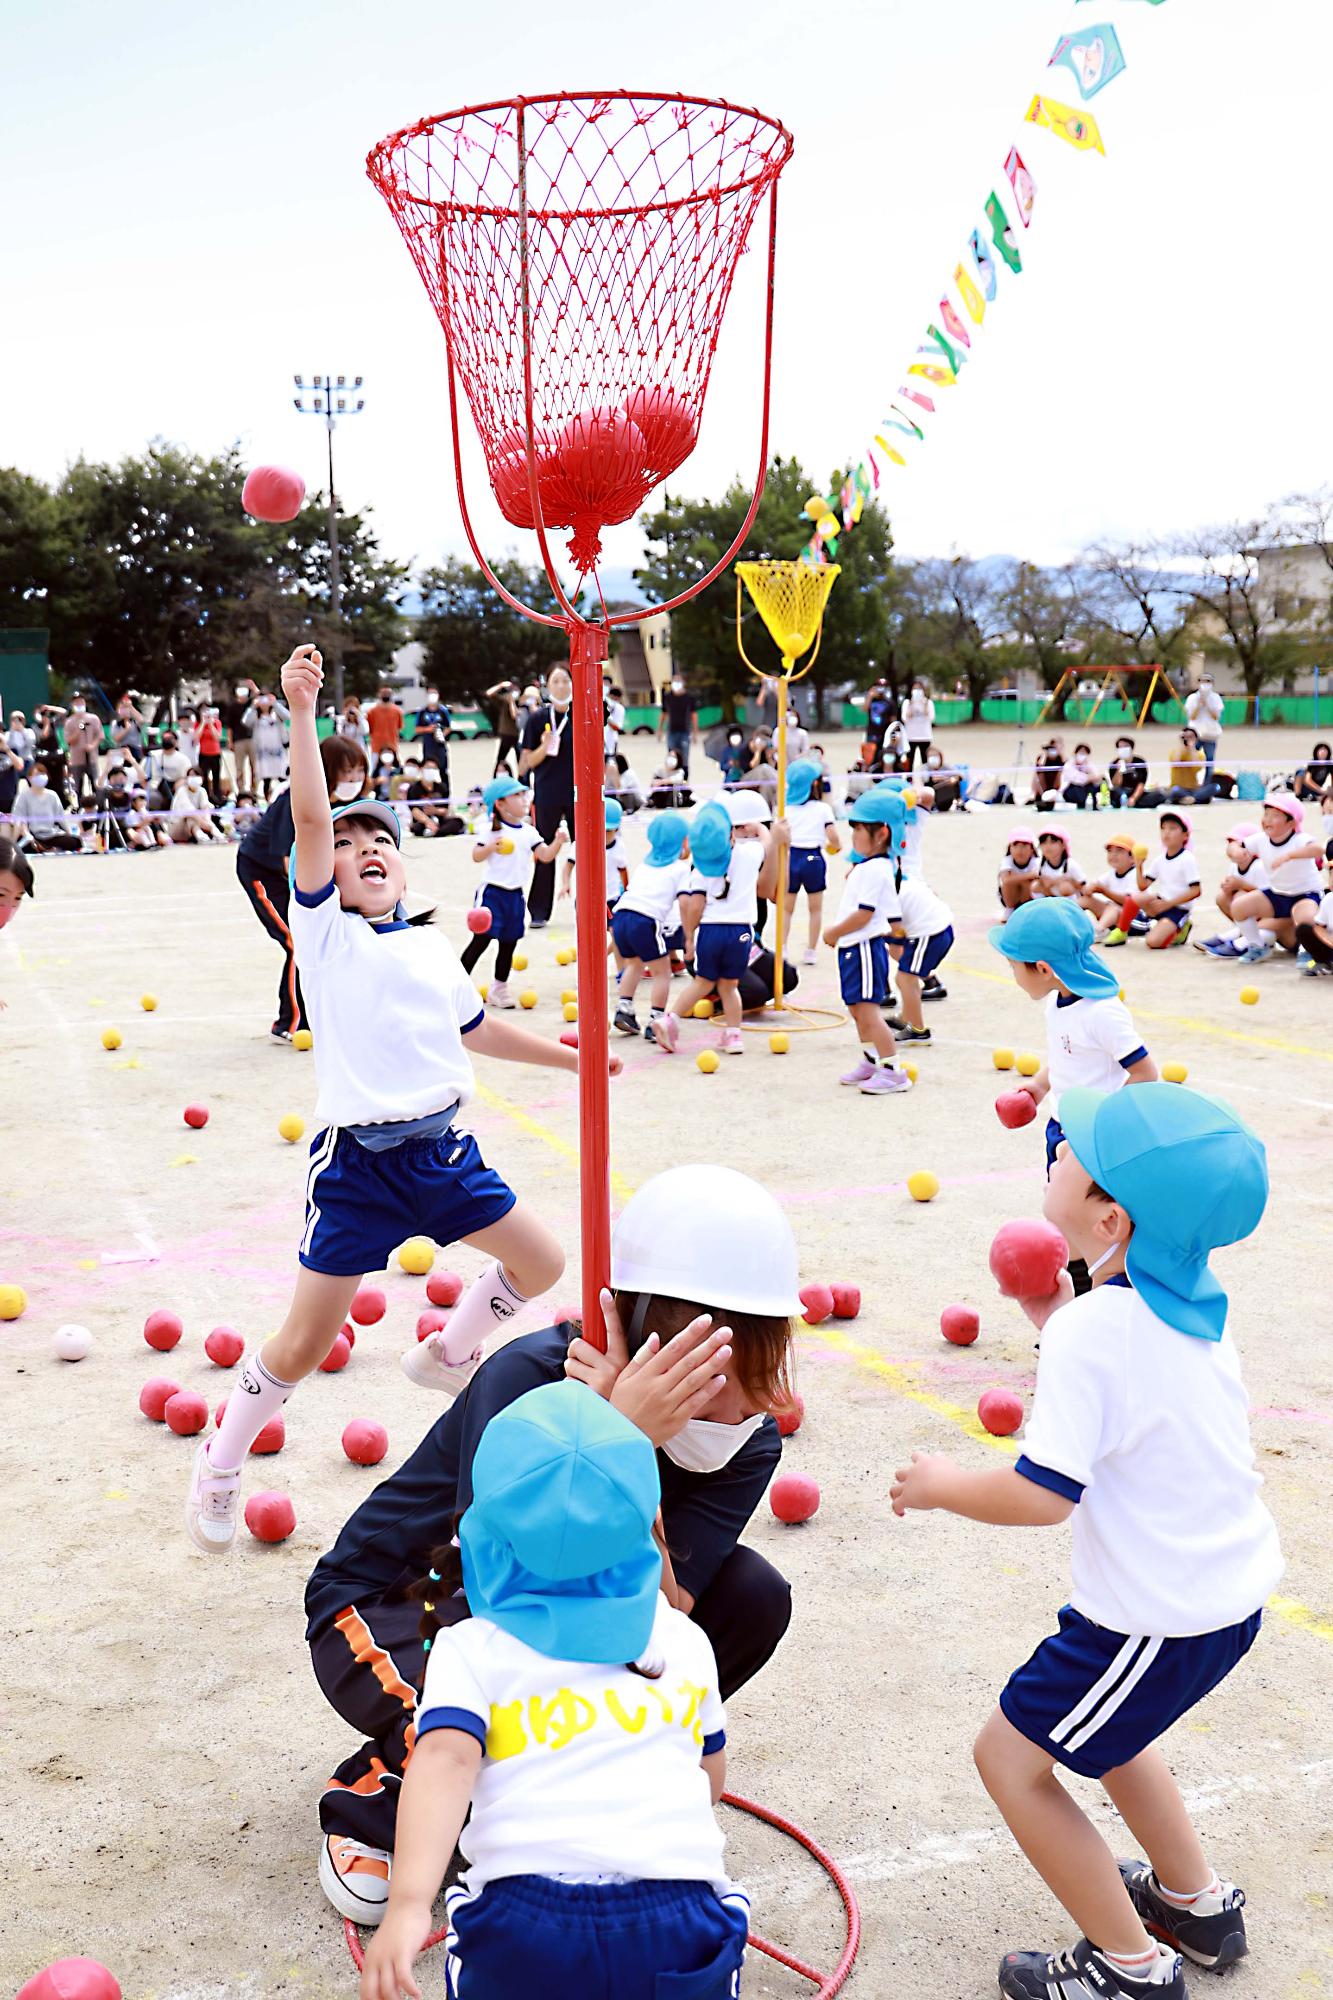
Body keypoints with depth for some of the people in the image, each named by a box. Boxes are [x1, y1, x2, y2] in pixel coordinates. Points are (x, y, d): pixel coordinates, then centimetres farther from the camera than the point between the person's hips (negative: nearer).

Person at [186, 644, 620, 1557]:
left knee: (542, 1262, 11)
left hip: (443, 1151, 5)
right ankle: (222, 1462, 25)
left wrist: (565, 1055, 31)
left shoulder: (434, 947, 12)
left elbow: (474, 1027, 27)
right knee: (303, 1347, -1)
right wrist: (302, 714, -24)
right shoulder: (324, 928, -3)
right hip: (359, 1163, -5)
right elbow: (309, 818, -16)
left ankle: (449, 1354, 37)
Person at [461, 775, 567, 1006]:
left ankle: (499, 989, 25)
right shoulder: (493, 830, -7)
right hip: (492, 892, -6)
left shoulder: (529, 832, 7)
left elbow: (545, 855, 1)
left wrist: (558, 842, -15)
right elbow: (476, 856, -8)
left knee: (509, 943, 12)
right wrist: (491, 847, -25)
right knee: (481, 939, -9)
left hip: (515, 895, 6)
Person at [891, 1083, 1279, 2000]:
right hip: (1233, 1589, 9)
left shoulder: (1093, 1329, -26)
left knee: (1012, 1757, 8)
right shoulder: (1192, 1304, 0)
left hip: (1160, 1617, -9)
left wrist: (942, 1486, -11)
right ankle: (1197, 1902, 43)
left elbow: (1043, 1495, -27)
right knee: (1103, 1726, 31)